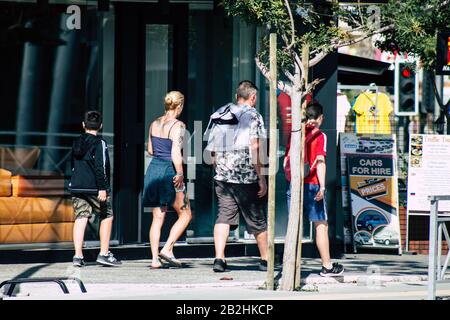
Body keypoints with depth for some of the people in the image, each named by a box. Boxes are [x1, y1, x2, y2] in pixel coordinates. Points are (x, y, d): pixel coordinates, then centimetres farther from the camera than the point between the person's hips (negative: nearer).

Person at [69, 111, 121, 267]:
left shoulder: (76, 143, 12)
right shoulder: (99, 143, -8)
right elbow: (100, 167, -16)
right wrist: (102, 188, -17)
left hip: (77, 187, 5)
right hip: (94, 188, -5)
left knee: (80, 219, 2)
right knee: (107, 217, 10)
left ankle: (78, 255, -8)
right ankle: (104, 254, 7)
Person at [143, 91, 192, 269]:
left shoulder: (154, 124, 9)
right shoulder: (178, 125, -11)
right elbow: (175, 152, -20)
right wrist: (179, 173, -16)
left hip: (154, 168, 7)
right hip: (169, 170, -7)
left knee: (158, 217, 9)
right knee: (185, 215, 7)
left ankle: (155, 258, 3)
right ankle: (167, 249, -5)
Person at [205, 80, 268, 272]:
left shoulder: (220, 116, 12)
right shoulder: (252, 115, -6)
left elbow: (212, 152, 14)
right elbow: (254, 148, -14)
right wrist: (261, 178, -12)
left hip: (223, 177, 4)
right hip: (246, 177, -4)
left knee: (223, 217, 2)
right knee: (257, 220, 8)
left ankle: (219, 258, -12)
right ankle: (265, 260, 18)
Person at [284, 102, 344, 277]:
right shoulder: (319, 136, -4)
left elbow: (286, 160, 11)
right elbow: (320, 162, -13)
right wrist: (322, 187, -15)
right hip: (311, 184, -4)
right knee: (321, 225, 3)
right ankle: (327, 266, 6)